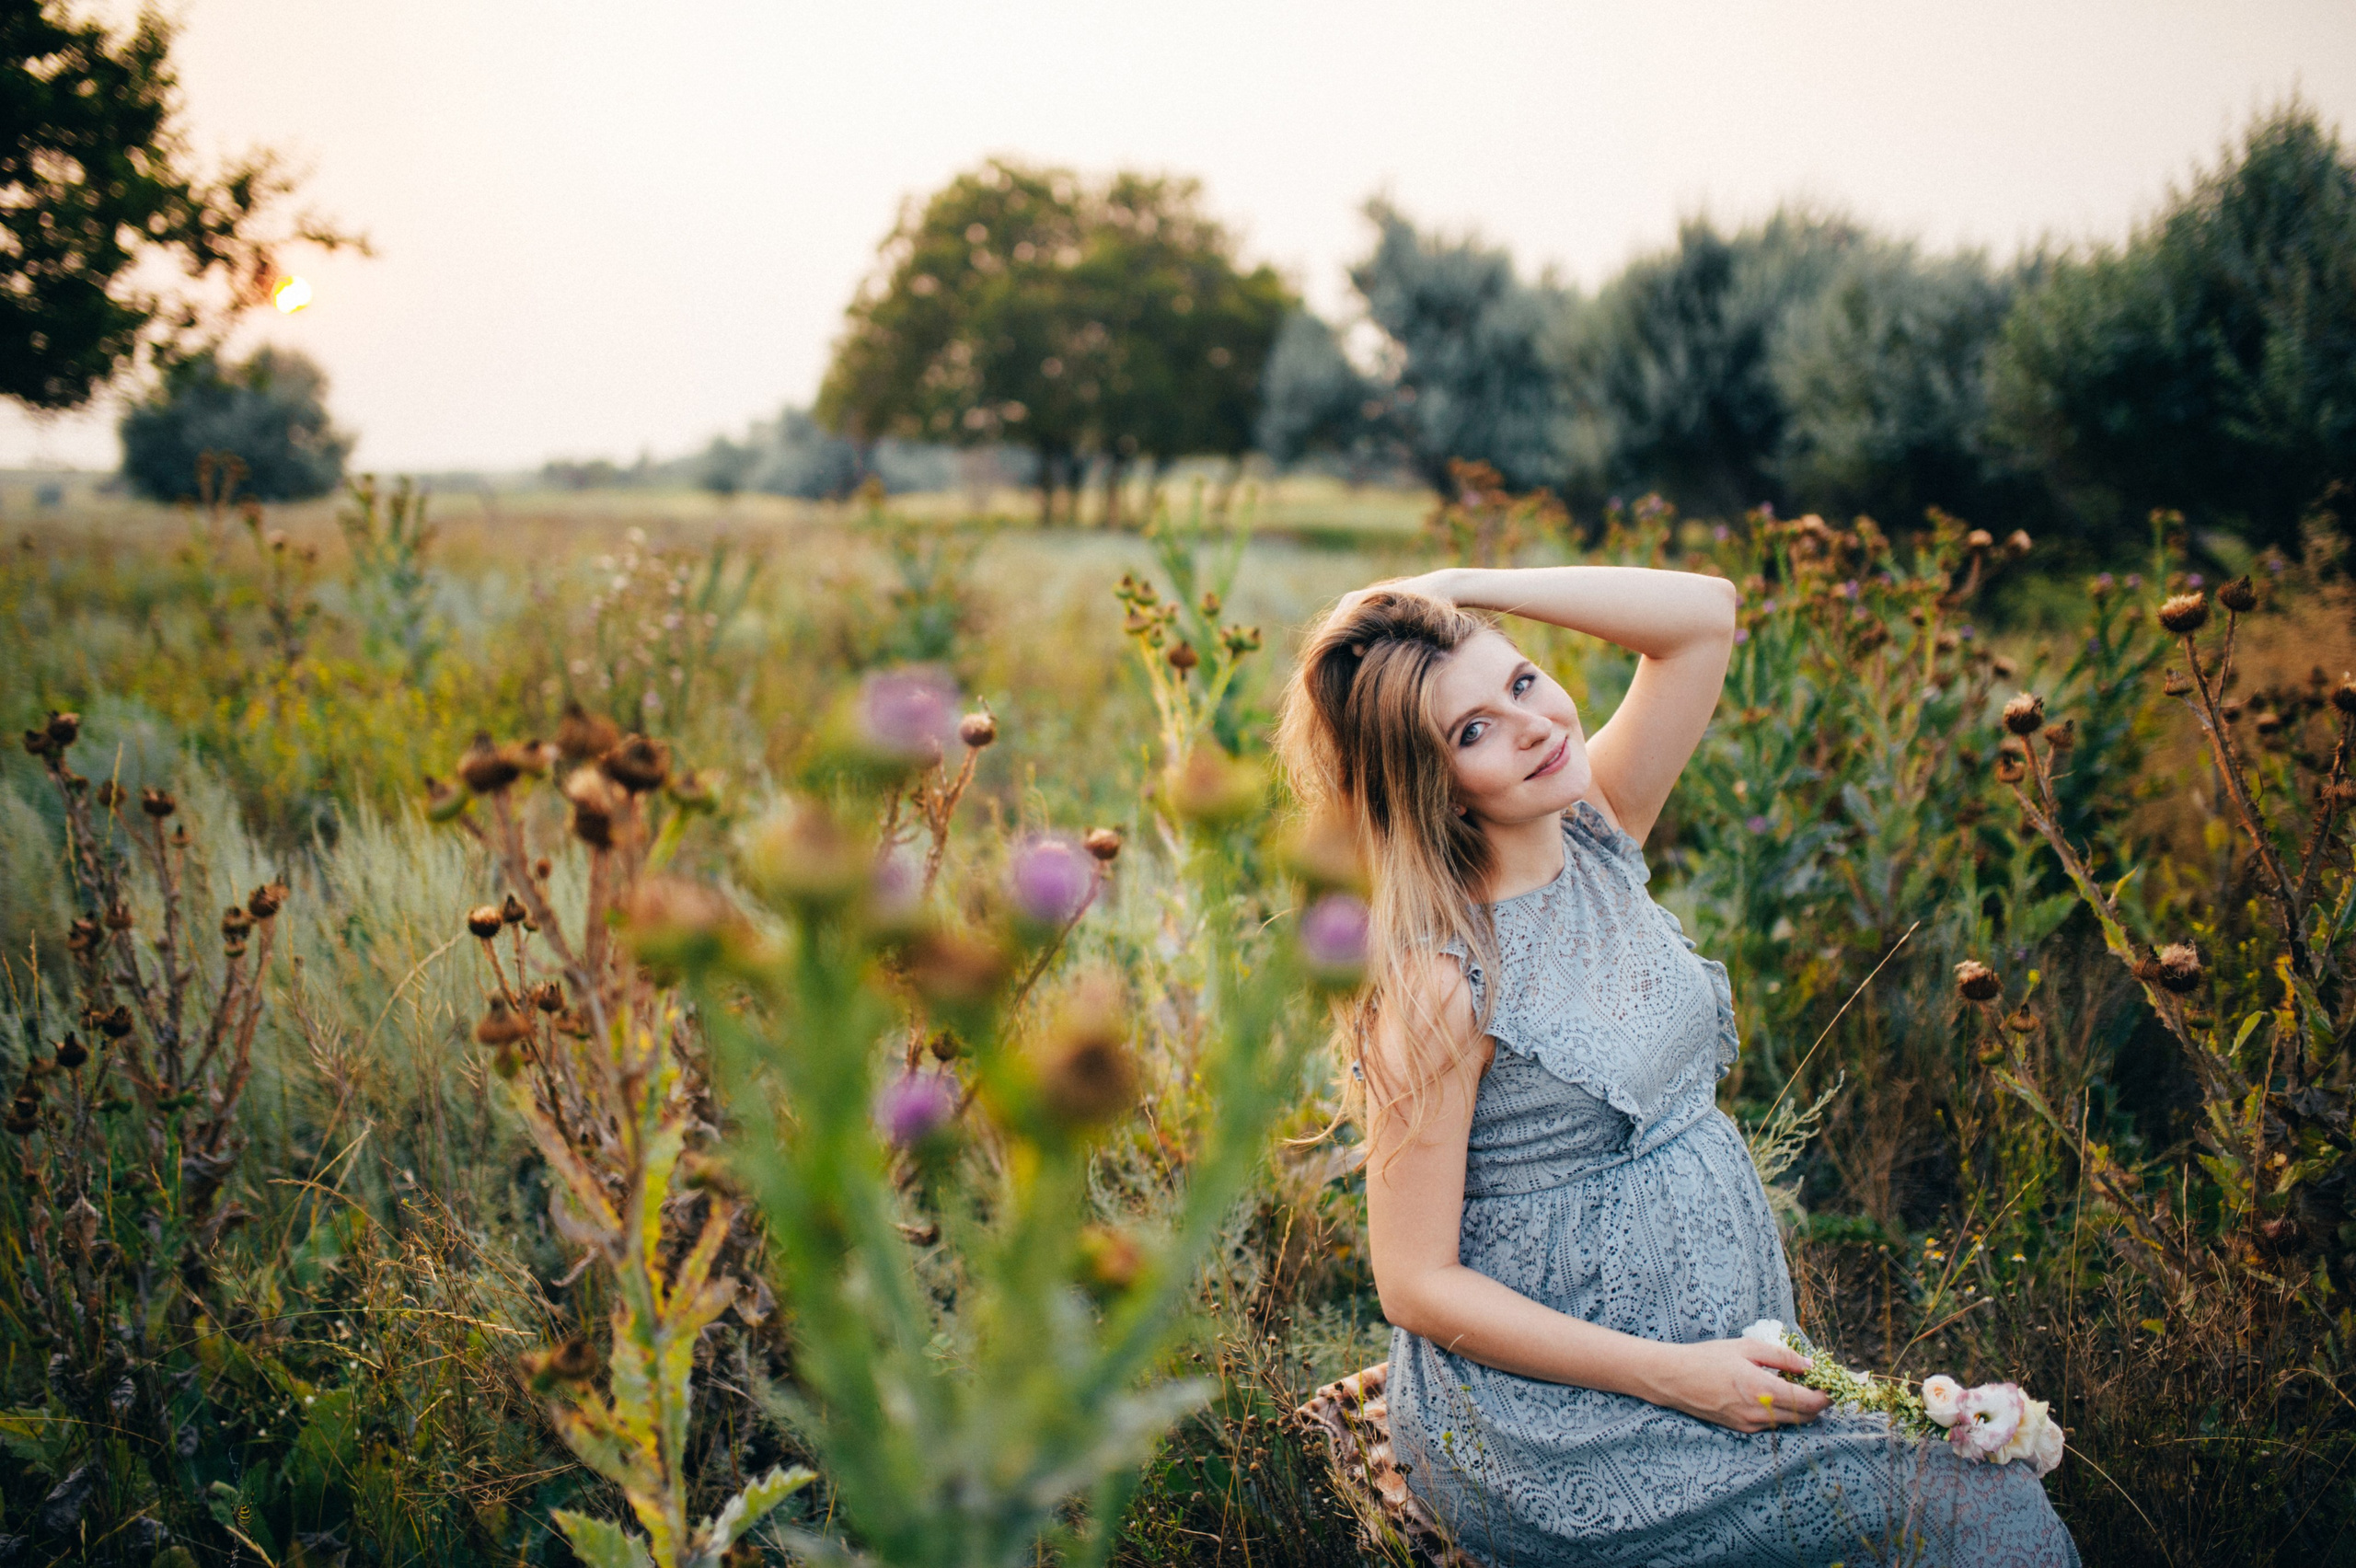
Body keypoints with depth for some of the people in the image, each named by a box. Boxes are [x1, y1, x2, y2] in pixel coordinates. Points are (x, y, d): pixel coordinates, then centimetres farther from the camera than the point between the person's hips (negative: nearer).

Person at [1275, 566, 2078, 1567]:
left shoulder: (1596, 837, 1)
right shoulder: (1438, 984, -19)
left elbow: (1705, 614, -3)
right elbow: (1417, 1285, -17)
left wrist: (1462, 588, -11)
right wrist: (1674, 1376, -19)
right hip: (1551, 1434, -7)